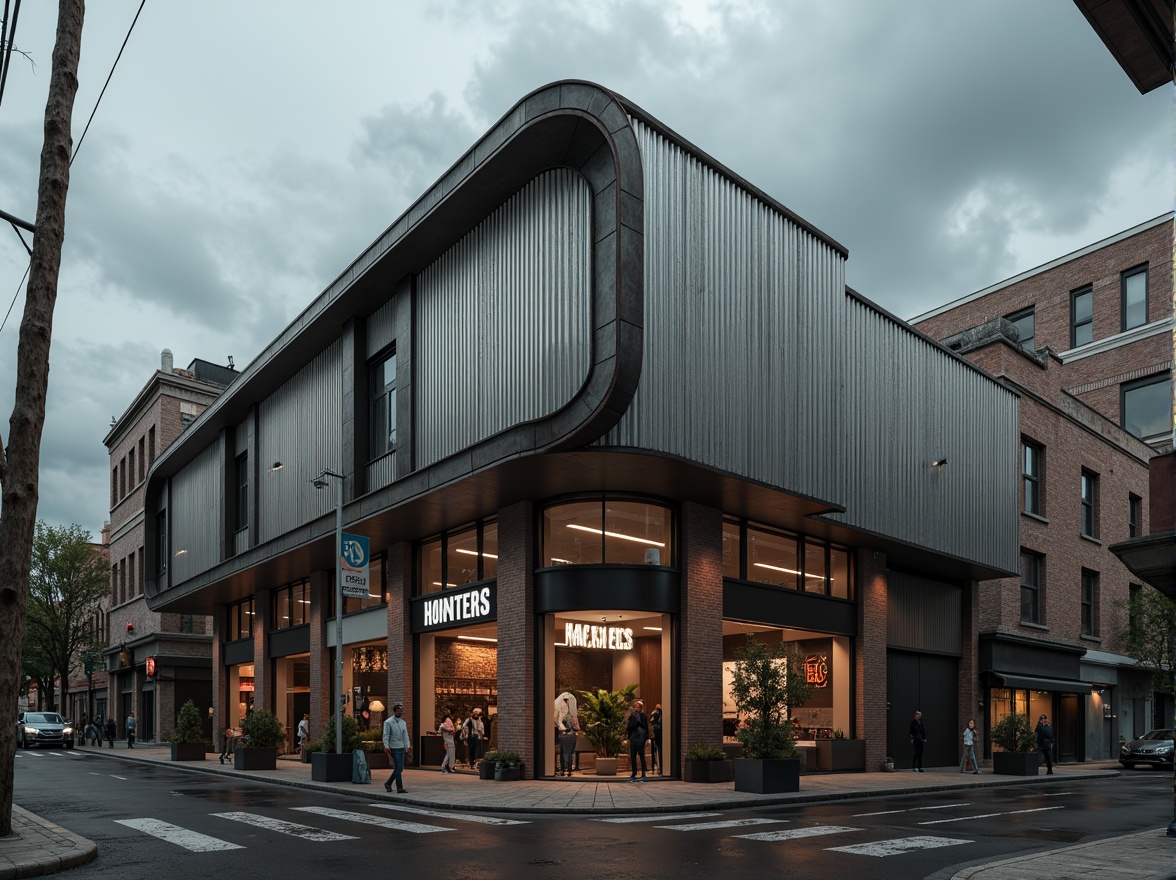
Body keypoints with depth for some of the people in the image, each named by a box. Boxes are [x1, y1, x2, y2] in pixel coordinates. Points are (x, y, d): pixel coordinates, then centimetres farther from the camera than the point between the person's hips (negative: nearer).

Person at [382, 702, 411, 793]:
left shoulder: (403, 723, 13)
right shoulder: (388, 722, -5)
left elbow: (405, 736, 13)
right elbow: (386, 736, -10)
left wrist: (407, 746, 4)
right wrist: (386, 746, -22)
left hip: (402, 748, 7)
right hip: (394, 748, -7)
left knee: (400, 768, 10)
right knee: (398, 768, -8)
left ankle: (388, 784, 27)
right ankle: (399, 788, -2)